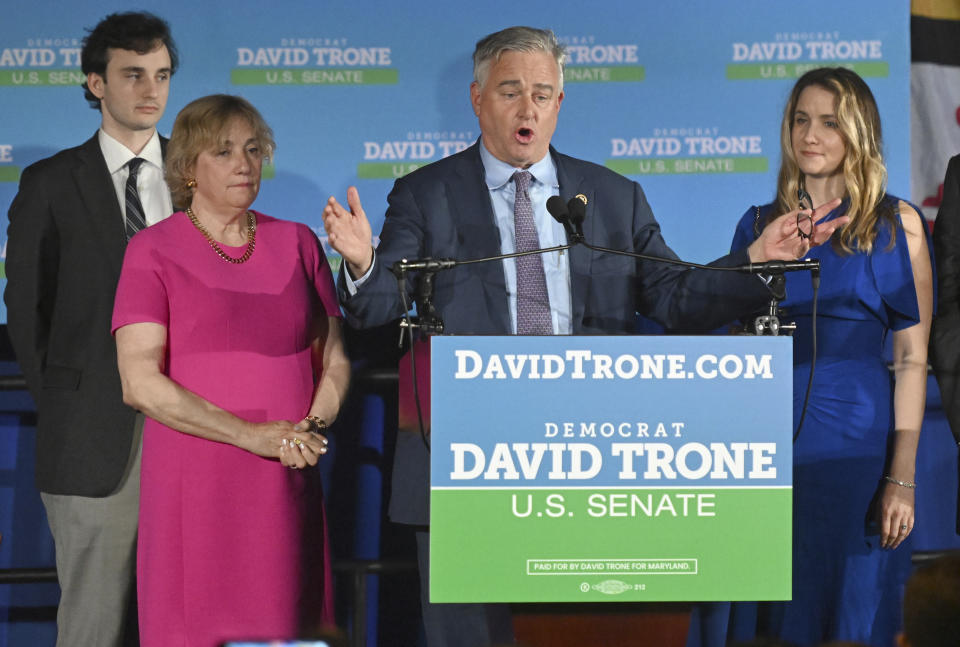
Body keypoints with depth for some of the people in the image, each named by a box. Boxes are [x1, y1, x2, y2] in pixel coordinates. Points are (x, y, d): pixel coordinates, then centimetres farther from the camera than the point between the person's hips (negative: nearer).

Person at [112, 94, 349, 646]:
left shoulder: (298, 244, 14)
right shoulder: (154, 251, 1)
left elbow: (334, 360, 15)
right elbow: (141, 382, -9)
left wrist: (313, 428, -7)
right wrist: (254, 436, -14)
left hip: (289, 484, 3)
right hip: (194, 487, -3)